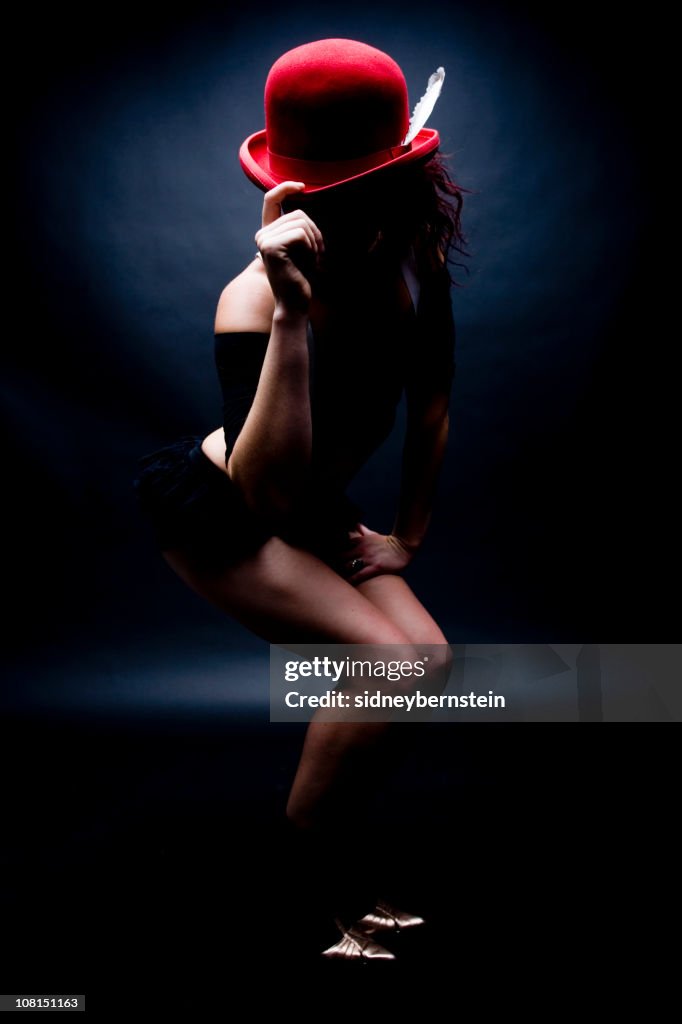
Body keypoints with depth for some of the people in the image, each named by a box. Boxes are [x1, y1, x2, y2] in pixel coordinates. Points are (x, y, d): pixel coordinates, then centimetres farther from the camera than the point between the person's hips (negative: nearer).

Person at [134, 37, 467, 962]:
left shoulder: (417, 270, -14)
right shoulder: (256, 298, -32)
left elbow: (431, 413, 2)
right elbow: (268, 494, -44)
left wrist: (407, 539, 7)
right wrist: (293, 315, -49)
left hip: (316, 511, 7)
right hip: (213, 512, -6)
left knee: (428, 658, -8)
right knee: (382, 658, -20)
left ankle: (328, 868, 14)